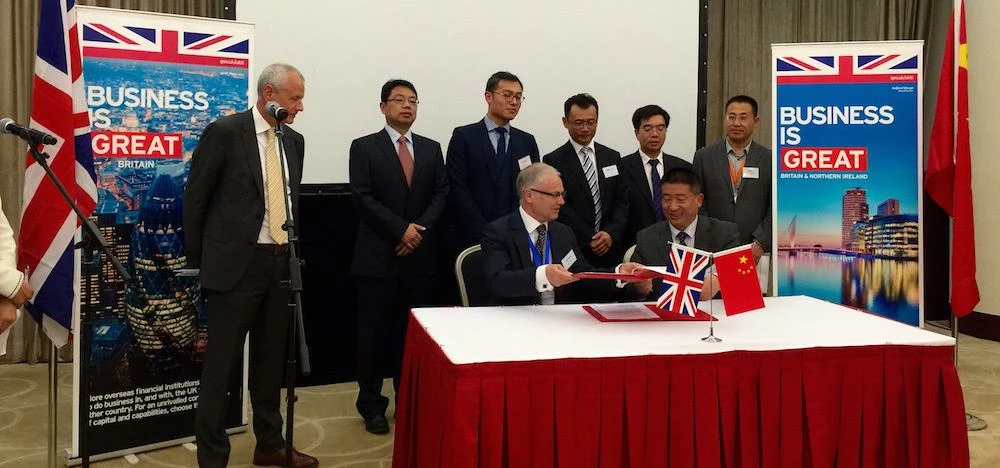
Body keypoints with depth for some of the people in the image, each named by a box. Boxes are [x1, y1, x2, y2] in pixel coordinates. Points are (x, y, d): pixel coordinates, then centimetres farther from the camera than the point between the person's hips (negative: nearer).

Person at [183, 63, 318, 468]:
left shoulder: (294, 141, 11)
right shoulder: (224, 132, -8)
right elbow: (195, 199, -4)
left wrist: (292, 252, 16)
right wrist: (199, 263, -1)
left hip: (280, 262, 6)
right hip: (236, 263, -6)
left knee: (271, 360, 15)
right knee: (221, 363, 0)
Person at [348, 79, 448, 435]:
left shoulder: (431, 148, 13)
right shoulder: (364, 147, 2)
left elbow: (441, 193, 6)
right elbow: (363, 197, -8)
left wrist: (421, 230, -10)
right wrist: (401, 230, -14)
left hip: (420, 256, 3)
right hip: (378, 255, -3)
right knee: (375, 332, 2)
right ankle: (371, 405, 12)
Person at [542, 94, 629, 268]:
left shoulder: (612, 157, 11)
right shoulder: (553, 161, -3)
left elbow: (622, 201, 7)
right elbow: (560, 208, -9)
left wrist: (611, 233, -9)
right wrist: (589, 240, -14)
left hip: (611, 250, 4)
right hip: (573, 251, -4)